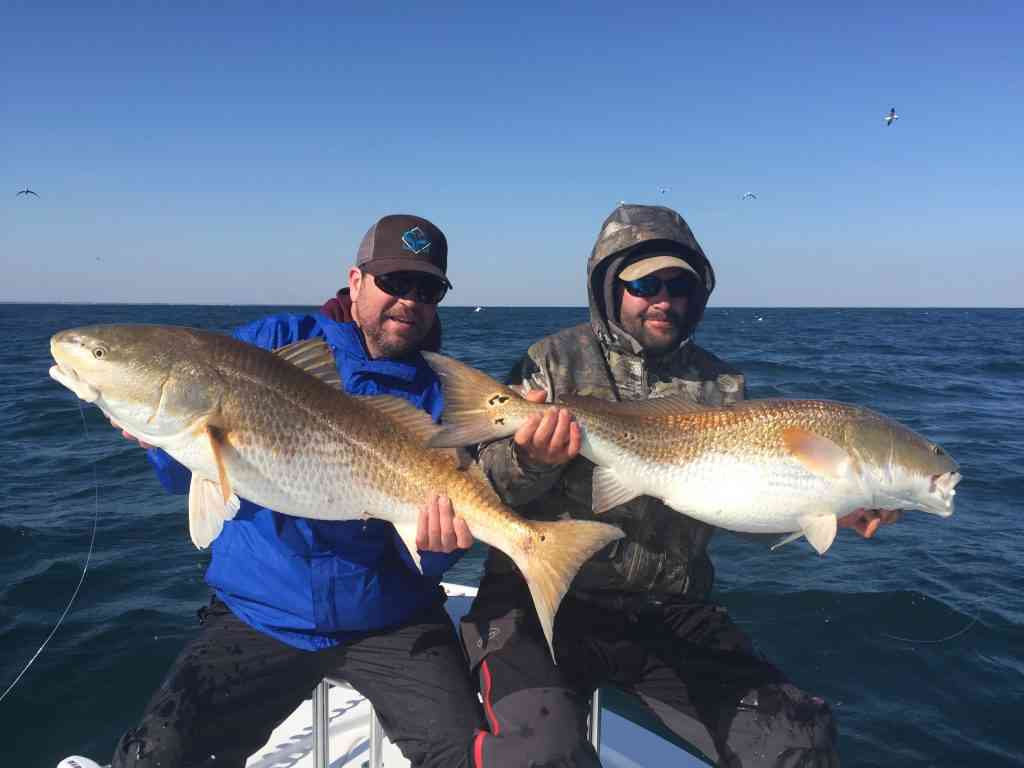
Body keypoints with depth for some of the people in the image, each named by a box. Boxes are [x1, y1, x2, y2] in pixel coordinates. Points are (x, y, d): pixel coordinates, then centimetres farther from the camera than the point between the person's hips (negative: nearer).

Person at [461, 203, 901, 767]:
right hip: (542, 601, -4)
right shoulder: (555, 361, -1)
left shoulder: (719, 383, 9)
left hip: (670, 611, 4)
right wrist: (527, 462, -29)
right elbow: (488, 487, -6)